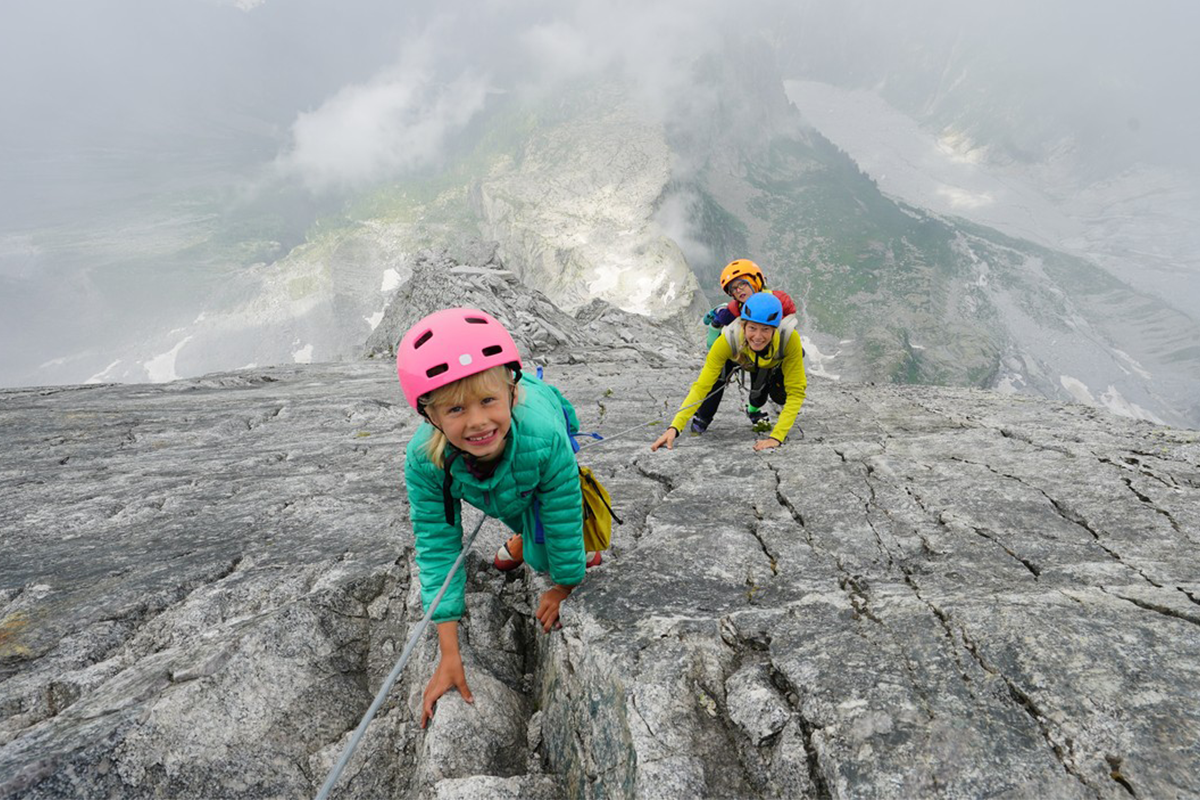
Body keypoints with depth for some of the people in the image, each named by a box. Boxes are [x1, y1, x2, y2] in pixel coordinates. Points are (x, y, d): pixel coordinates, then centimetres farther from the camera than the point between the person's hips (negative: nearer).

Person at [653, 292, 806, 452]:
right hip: (751, 365, 0)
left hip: (780, 363, 0)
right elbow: (701, 386, -43)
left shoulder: (789, 337, -43)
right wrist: (674, 427, -55)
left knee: (780, 395, -19)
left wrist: (776, 437, -47)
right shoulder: (729, 339, -43)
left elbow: (795, 392, -36)